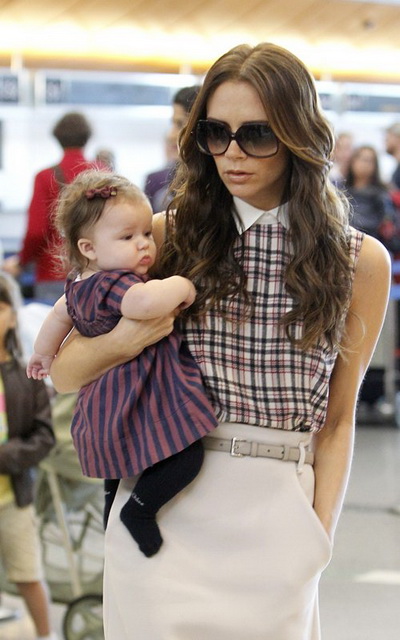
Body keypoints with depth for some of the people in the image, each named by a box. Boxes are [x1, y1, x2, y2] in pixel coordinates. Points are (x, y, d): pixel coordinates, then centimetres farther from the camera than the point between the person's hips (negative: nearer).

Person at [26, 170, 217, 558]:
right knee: (185, 457, -17)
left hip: (107, 406, 11)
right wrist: (181, 286, -25)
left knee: (119, 474, 28)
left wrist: (44, 353, 49)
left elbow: (58, 315, 31)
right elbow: (145, 301, -45)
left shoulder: (79, 284, 12)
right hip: (140, 405, -11)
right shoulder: (113, 284, -22)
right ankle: (139, 511, -9)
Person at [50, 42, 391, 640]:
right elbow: (64, 372, 6)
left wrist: (320, 538, 0)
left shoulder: (361, 262, 2)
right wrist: (121, 343, -14)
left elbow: (337, 420, 8)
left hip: (274, 522, 0)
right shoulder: (169, 235, 3)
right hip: (163, 508, 0)